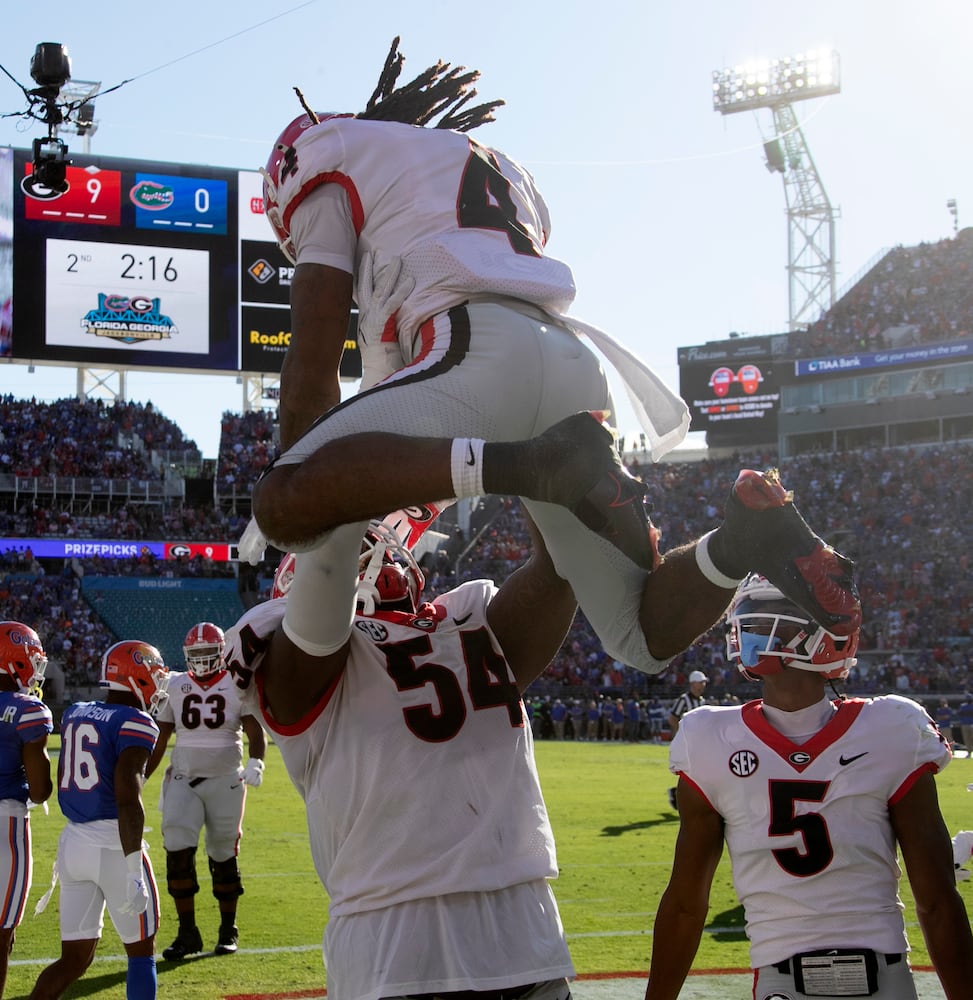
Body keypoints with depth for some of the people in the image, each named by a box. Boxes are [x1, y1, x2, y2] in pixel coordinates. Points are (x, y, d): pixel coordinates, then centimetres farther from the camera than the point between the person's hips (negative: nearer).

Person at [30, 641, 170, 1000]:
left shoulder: (74, 714, 11)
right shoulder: (135, 724, -12)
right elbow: (127, 801, -19)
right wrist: (133, 870, -20)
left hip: (72, 841, 7)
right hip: (113, 845, -7)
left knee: (74, 959, 12)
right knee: (141, 953, 9)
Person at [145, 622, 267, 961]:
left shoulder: (237, 686, -2)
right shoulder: (176, 687, 6)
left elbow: (256, 732, -7)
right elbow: (159, 740, 12)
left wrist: (255, 762, -26)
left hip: (224, 780, -2)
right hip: (183, 780, 2)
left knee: (224, 856, 5)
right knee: (178, 852, -11)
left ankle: (229, 931, 20)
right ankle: (187, 932, -2)